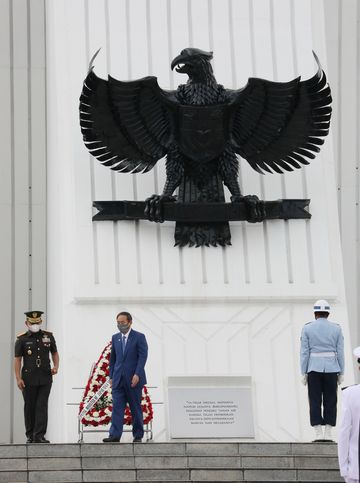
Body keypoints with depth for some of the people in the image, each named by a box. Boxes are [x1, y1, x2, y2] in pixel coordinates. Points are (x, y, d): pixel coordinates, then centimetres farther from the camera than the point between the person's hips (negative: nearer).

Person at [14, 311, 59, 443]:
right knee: (29, 406, 6)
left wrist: (56, 366, -2)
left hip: (45, 378, 1)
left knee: (42, 406, -6)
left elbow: (55, 353, 17)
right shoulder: (21, 339, 0)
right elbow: (17, 359, -2)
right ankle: (30, 435, 16)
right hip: (29, 379, -1)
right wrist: (18, 378, -9)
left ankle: (39, 435, -7)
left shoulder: (48, 336, 7)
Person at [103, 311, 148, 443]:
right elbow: (112, 358, 15)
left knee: (136, 408, 4)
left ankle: (138, 435, 13)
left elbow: (142, 357, -10)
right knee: (117, 407, -6)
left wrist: (137, 374, -19)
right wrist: (111, 376, 10)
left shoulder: (139, 337, -3)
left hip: (133, 379, -4)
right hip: (118, 379, 4)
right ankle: (115, 435, -11)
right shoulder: (115, 338, 12)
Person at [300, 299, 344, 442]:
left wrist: (303, 373, 1)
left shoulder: (307, 328, 0)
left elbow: (304, 352, -3)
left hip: (314, 368, -1)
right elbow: (340, 352, 2)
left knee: (315, 402, 2)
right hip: (331, 369, 1)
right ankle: (328, 433, 1)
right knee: (330, 401, 5)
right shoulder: (336, 328, 3)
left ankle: (318, 433, -4)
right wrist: (341, 373, 7)